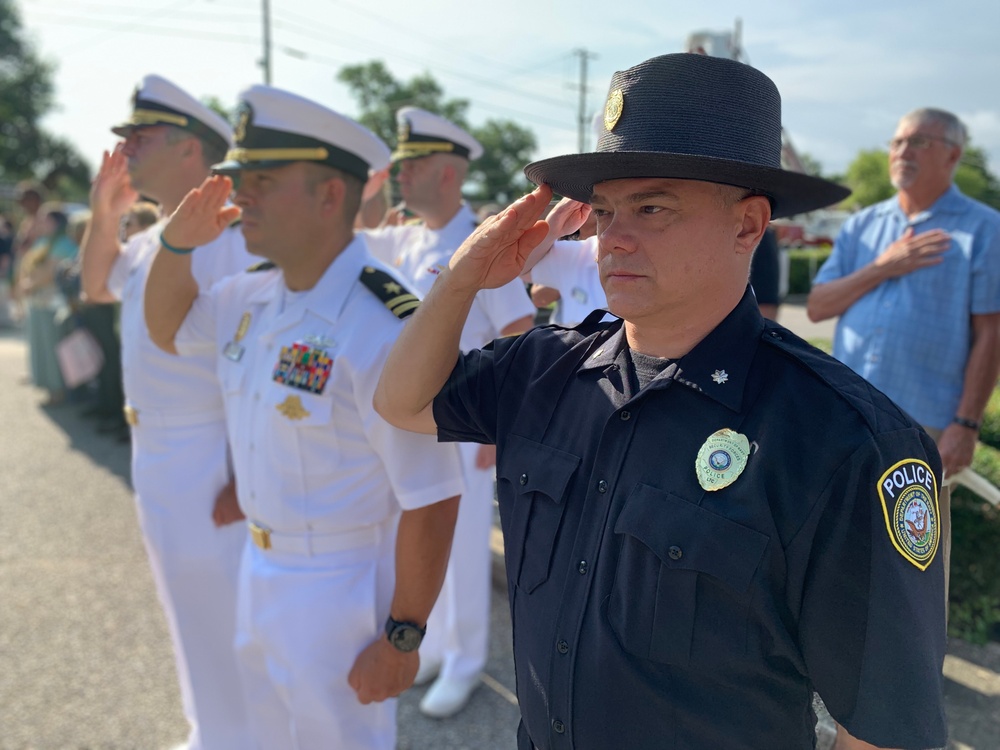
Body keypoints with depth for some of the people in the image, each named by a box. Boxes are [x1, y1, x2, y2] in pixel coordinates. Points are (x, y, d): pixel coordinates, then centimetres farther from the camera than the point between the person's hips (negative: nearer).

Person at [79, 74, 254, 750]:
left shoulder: (230, 236, -19)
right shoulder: (155, 239, 10)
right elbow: (96, 288, 26)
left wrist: (243, 482, -24)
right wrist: (104, 213, 9)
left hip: (211, 462, -10)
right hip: (156, 457, 10)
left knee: (227, 629, 5)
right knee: (194, 617, 23)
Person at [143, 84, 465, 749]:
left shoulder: (382, 327, -28)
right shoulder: (252, 297, -1)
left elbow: (433, 500, -25)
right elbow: (168, 328, 18)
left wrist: (401, 640, -18)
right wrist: (177, 242, -1)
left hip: (343, 590, -8)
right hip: (261, 572, 8)